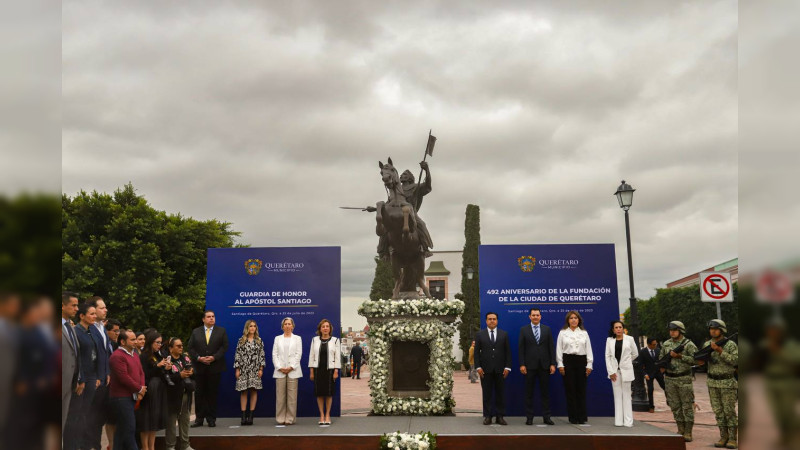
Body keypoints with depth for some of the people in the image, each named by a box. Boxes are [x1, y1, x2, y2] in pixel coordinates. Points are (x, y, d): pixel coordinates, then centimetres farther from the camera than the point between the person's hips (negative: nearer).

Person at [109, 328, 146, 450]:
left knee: (121, 429, 14)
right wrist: (139, 389, -9)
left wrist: (141, 391, -3)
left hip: (131, 396, 9)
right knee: (129, 428, -7)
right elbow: (124, 378, -20)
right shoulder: (117, 356, -15)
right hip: (121, 397, -9)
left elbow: (141, 373, 13)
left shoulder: (134, 355, 15)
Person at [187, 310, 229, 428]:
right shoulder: (195, 332, 11)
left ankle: (211, 419, 9)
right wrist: (198, 358, -11)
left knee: (212, 393, 2)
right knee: (199, 393, 3)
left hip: (215, 367, -1)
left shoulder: (221, 331, 7)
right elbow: (191, 348, 5)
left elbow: (224, 347, -1)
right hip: (199, 368, 1)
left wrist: (214, 357, -13)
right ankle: (199, 418, 11)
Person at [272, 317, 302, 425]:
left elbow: (299, 354, 2)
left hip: (293, 370, -1)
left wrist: (291, 367, -9)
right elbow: (274, 354, 6)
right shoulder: (277, 338, 14)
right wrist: (280, 367, -7)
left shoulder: (297, 338, 10)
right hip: (280, 370, 1)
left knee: (292, 396, -4)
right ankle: (280, 418, 6)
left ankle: (290, 418, 1)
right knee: (280, 396, -1)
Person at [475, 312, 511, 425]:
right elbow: (477, 352, 4)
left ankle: (500, 416, 10)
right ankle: (487, 416, 8)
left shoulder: (504, 334, 9)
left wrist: (507, 367, -2)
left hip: (500, 369, 1)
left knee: (500, 393, 3)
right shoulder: (479, 334, 7)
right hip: (486, 369, -1)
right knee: (486, 394, 2)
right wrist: (478, 367, -5)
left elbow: (508, 351, 7)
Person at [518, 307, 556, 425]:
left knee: (545, 392, 5)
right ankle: (529, 417, 10)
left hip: (544, 365, 1)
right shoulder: (524, 330, 4)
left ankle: (546, 417, 12)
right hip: (530, 365, -1)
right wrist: (522, 364, -7)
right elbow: (521, 349, 0)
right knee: (529, 392, 4)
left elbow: (551, 347, 5)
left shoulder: (547, 329, 8)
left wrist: (553, 364, -2)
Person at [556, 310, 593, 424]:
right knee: (570, 389, -1)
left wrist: (589, 365, 2)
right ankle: (573, 417, 5)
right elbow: (559, 349, 4)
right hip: (568, 361, -1)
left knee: (581, 389, 1)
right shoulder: (562, 332, 6)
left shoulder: (584, 333, 10)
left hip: (581, 361, 1)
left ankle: (582, 417, 7)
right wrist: (560, 365, -3)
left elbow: (588, 349, 9)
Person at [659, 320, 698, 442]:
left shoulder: (688, 344, -5)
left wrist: (680, 356, -20)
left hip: (684, 379, -5)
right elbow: (661, 357, 20)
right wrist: (661, 366, 2)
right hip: (670, 379, 5)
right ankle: (681, 431, 17)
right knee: (675, 406, 8)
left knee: (687, 406, -2)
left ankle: (688, 433, 3)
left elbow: (694, 360, -14)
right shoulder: (666, 344, 10)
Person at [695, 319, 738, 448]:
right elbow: (701, 360, 12)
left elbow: (735, 360, -19)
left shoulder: (730, 344, -8)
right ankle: (723, 437, 13)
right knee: (718, 411, 6)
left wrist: (720, 350, -25)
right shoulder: (707, 344, 7)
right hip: (712, 382, 5)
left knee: (729, 411, -3)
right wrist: (700, 361, -12)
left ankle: (732, 439, 4)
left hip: (727, 382, -5)